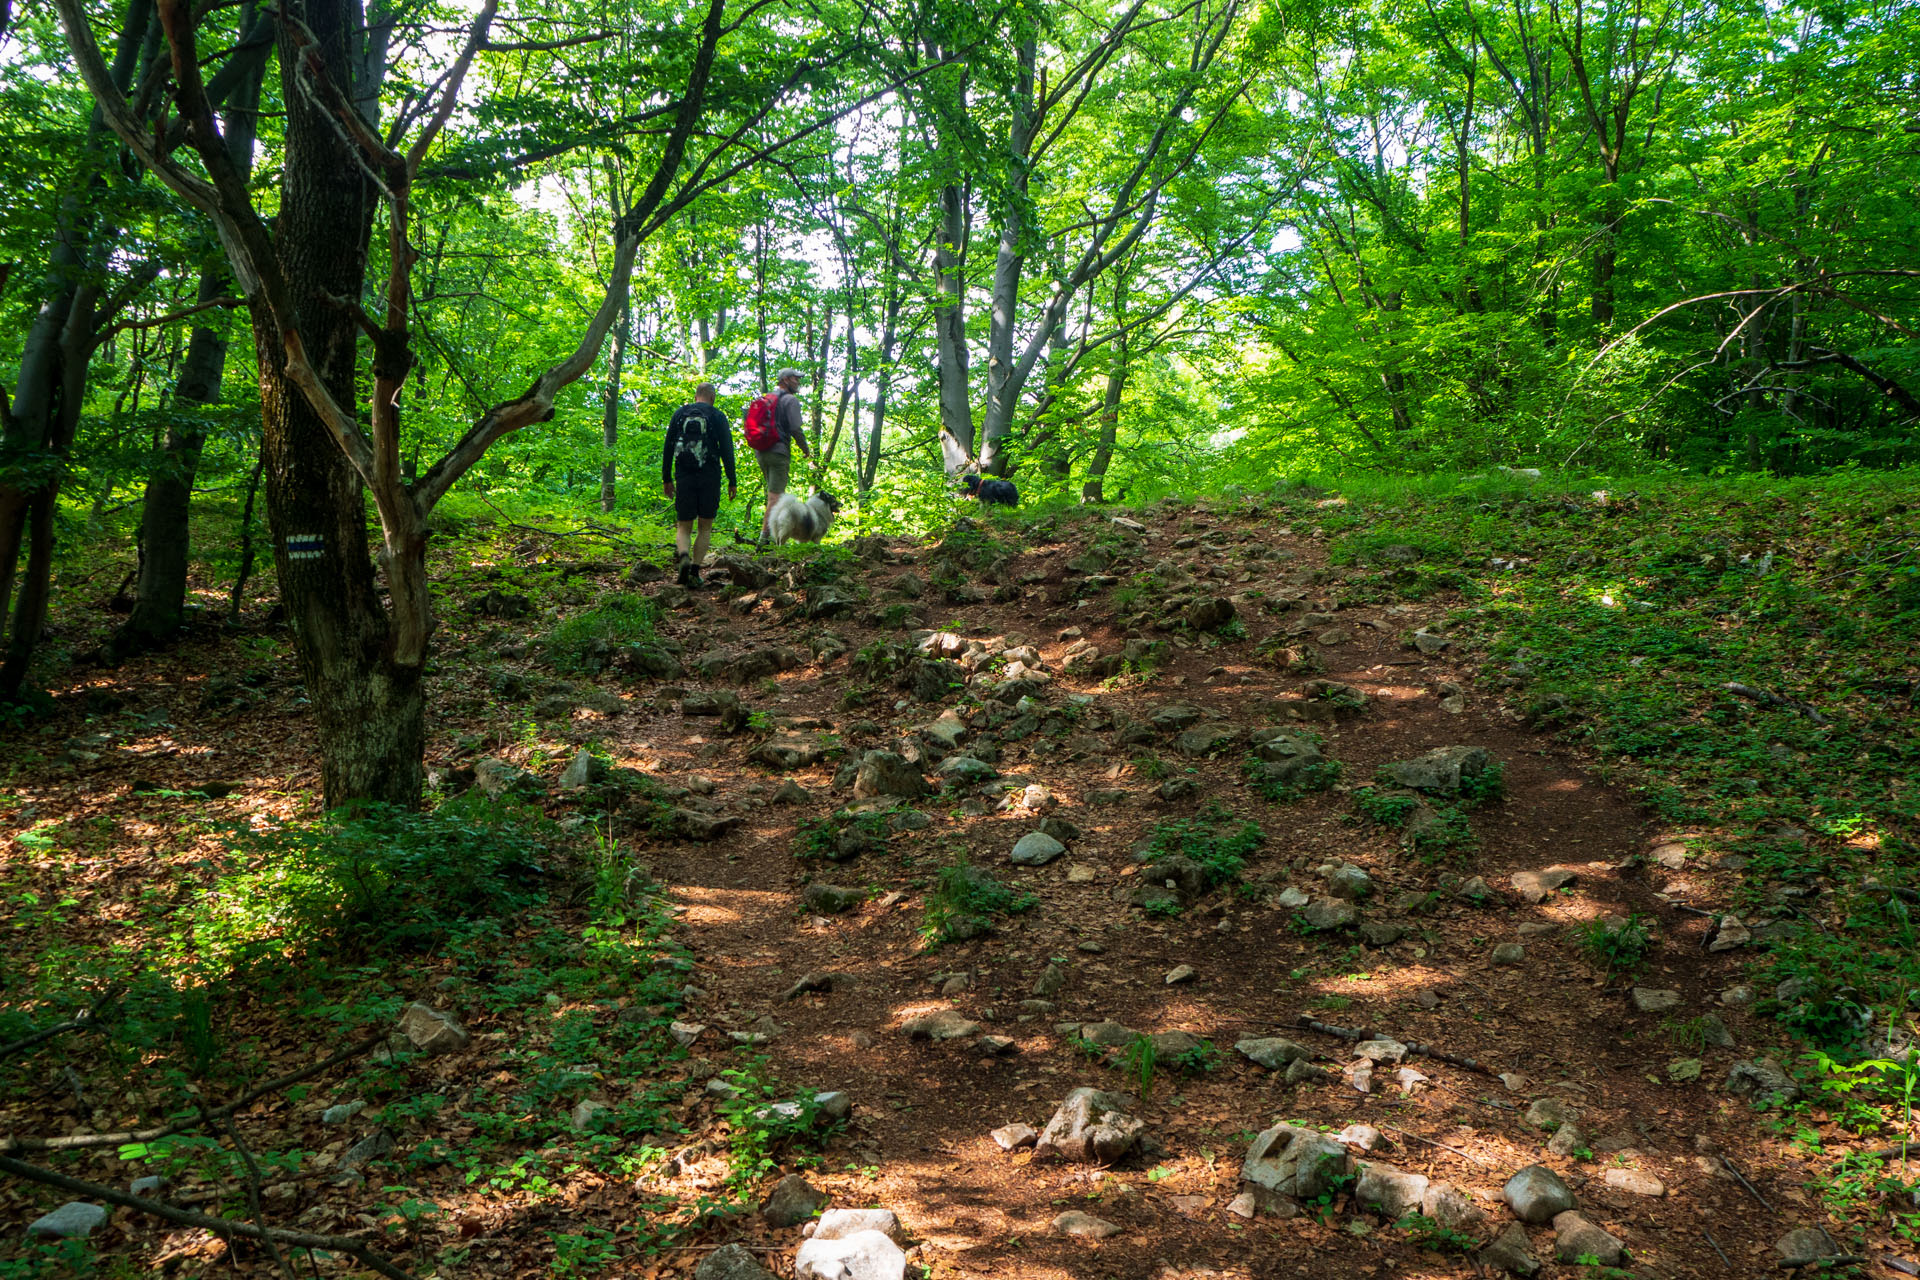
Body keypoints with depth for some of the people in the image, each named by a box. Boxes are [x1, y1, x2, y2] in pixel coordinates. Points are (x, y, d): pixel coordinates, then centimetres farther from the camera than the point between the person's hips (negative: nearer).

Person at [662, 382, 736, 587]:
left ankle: (683, 555, -23)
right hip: (709, 478, -2)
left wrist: (667, 478, 14)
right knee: (706, 527, 10)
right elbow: (726, 450, -4)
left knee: (684, 527, 8)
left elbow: (668, 448, 8)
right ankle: (695, 570, -2)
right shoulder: (717, 416, 1)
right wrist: (732, 482, 0)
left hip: (684, 478, 2)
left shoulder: (679, 414, 9)